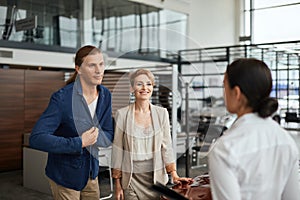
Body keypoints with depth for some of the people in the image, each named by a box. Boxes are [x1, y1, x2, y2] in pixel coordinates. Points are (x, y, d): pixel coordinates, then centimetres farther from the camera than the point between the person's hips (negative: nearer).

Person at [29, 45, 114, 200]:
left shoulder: (105, 95, -3)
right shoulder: (62, 98, -22)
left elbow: (109, 137, 1)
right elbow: (36, 138, -28)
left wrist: (93, 135, -21)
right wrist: (79, 142, -29)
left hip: (91, 173, 6)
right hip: (65, 174, -6)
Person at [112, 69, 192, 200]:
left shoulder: (162, 113, 1)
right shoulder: (122, 114, -4)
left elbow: (166, 146, 4)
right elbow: (117, 150, -1)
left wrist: (174, 175, -4)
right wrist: (117, 184, 0)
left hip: (157, 176, 2)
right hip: (131, 178, -1)